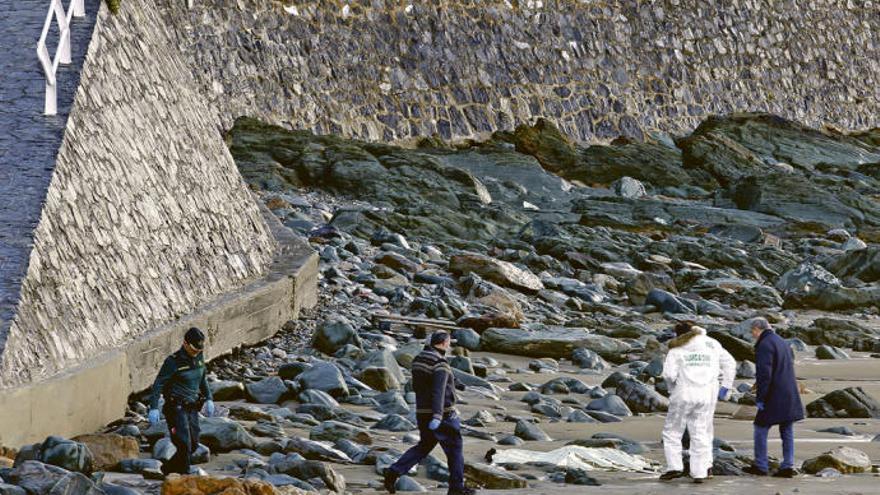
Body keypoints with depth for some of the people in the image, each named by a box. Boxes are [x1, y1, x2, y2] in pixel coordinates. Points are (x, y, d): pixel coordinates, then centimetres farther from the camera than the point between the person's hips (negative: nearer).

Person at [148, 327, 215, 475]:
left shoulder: (199, 358, 7)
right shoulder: (173, 362, -13)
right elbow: (158, 385, -14)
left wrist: (208, 399, 18)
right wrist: (153, 408, -21)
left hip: (192, 408, 7)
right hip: (176, 408, -7)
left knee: (193, 445, 9)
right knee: (184, 445, -13)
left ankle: (168, 469, 26)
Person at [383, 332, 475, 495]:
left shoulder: (418, 359, 7)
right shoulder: (440, 364, -19)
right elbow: (439, 391, -29)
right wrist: (437, 416, -36)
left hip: (422, 412, 8)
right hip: (442, 413, -8)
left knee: (424, 446, 16)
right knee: (454, 448, 7)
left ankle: (394, 472, 1)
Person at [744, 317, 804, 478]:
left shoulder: (764, 345, -13)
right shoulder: (783, 343, 16)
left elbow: (764, 373, -20)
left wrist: (760, 397, -17)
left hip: (774, 397, -8)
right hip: (790, 396, 8)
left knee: (761, 429, 3)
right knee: (787, 432, 10)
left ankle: (760, 466, 6)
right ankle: (788, 466, 8)